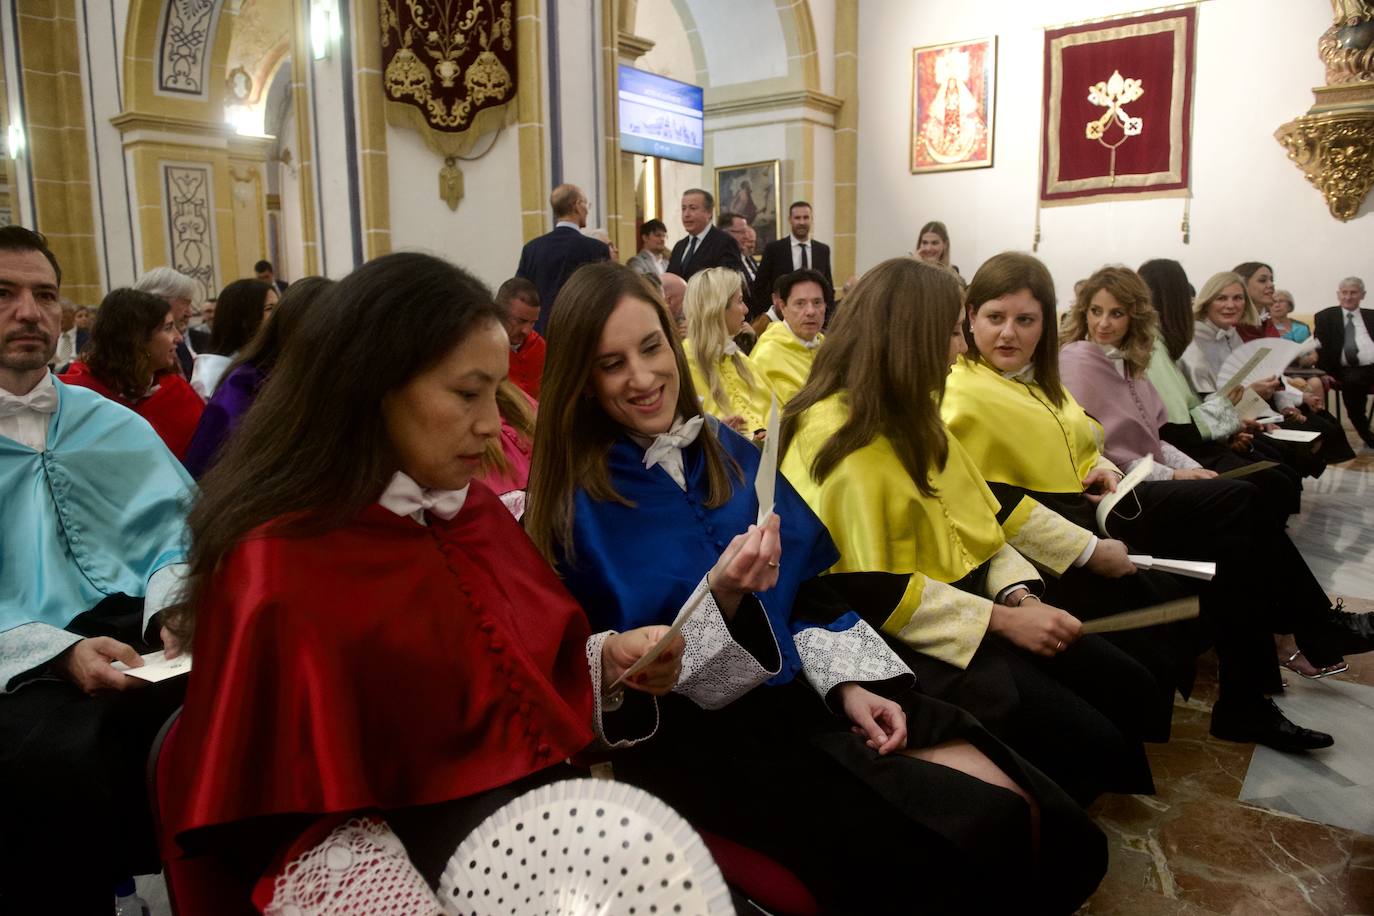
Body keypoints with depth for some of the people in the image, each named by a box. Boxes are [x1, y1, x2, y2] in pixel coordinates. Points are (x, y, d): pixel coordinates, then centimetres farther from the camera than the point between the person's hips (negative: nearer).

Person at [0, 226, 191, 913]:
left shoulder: (114, 425, 20)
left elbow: (176, 532, 12)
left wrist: (175, 605, -9)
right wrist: (59, 650, -17)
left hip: (142, 640, 3)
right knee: (65, 762, -35)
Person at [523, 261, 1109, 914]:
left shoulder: (727, 449, 7)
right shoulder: (576, 503, -9)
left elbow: (805, 586, 12)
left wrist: (849, 681, -2)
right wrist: (721, 599, -26)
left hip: (806, 686, 6)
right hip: (698, 735, -5)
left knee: (1024, 814, -9)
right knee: (953, 855, -20)